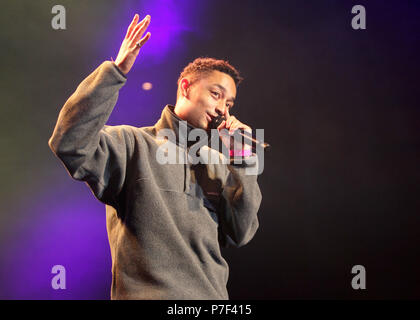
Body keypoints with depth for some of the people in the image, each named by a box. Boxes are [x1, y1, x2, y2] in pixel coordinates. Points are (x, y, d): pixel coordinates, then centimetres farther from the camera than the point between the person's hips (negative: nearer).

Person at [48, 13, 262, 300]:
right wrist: (115, 72, -21)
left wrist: (242, 161, -2)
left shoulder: (217, 165, 11)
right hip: (148, 292, -5)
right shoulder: (134, 144, -3)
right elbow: (70, 143, -20)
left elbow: (240, 234, 3)